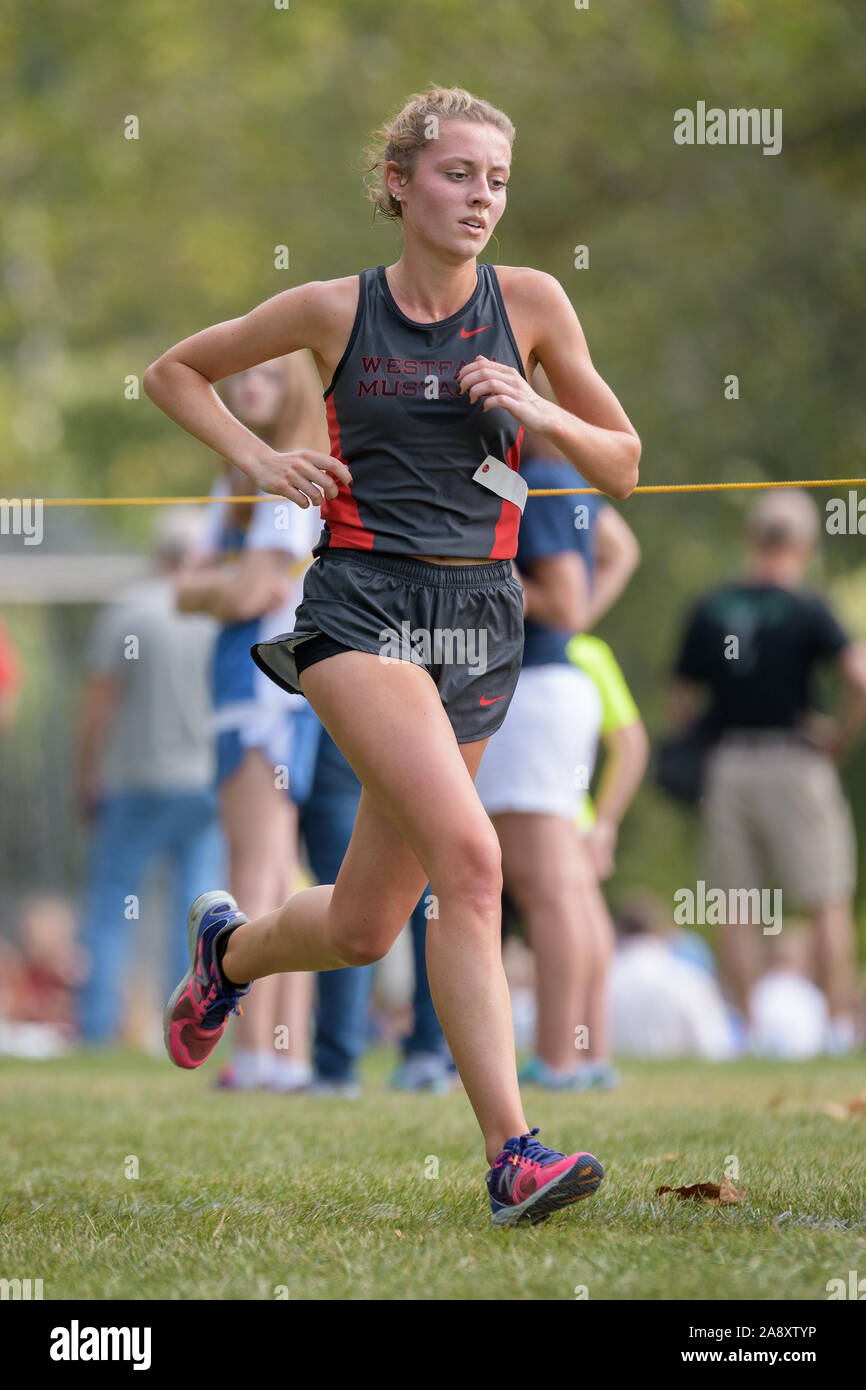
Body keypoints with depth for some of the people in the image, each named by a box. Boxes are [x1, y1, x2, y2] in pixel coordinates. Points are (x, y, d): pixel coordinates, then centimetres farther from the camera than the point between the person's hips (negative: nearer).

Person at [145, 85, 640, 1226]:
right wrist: (257, 458, 0)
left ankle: (230, 948, 44)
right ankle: (512, 1152, -27)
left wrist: (535, 412, -7)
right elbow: (173, 372, 15)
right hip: (362, 604, -3)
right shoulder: (334, 310, 1)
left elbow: (622, 464, 10)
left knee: (363, 929, 9)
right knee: (469, 857, -25)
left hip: (482, 618, 4)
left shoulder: (529, 302, 5)